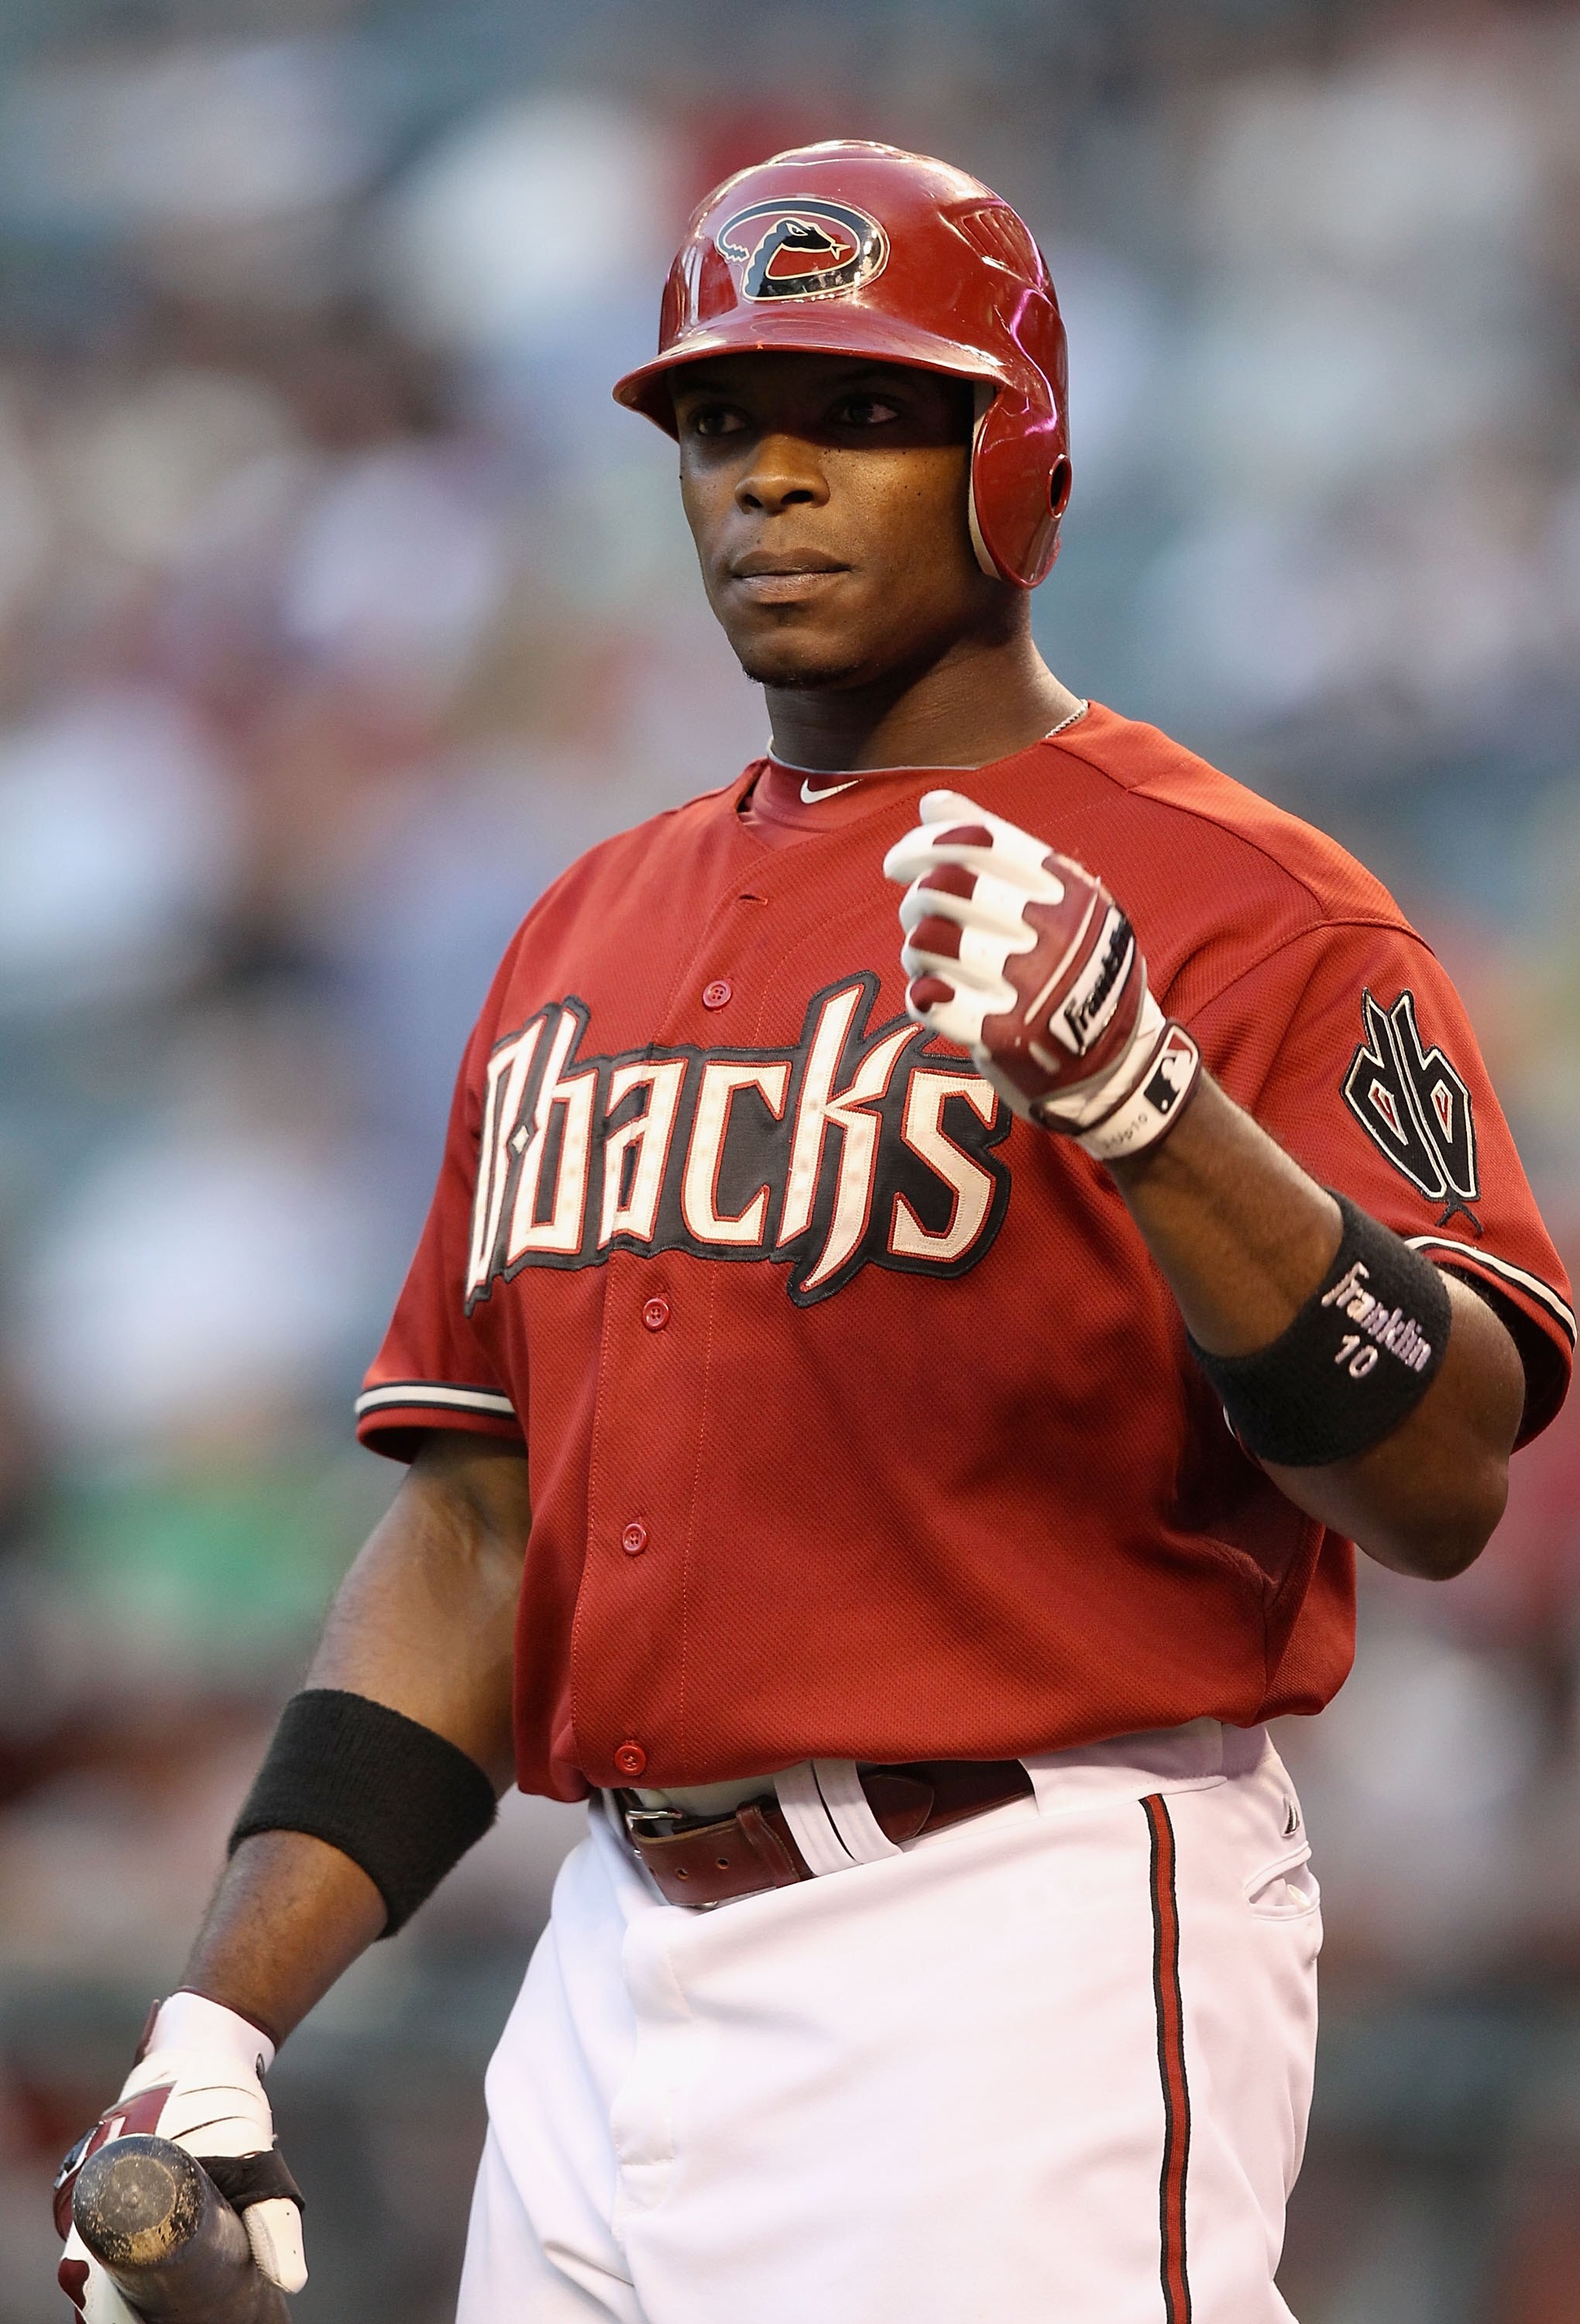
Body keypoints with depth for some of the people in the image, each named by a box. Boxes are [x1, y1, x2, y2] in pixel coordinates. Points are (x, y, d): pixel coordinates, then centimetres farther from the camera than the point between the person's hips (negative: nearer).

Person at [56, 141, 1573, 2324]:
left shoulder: (1225, 903, -5)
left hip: (1029, 1966, -7)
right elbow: (473, 1529, 17)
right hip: (622, 1964, 7)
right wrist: (219, 2024, 7)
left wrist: (1134, 1090, -29)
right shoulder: (586, 937, 17)